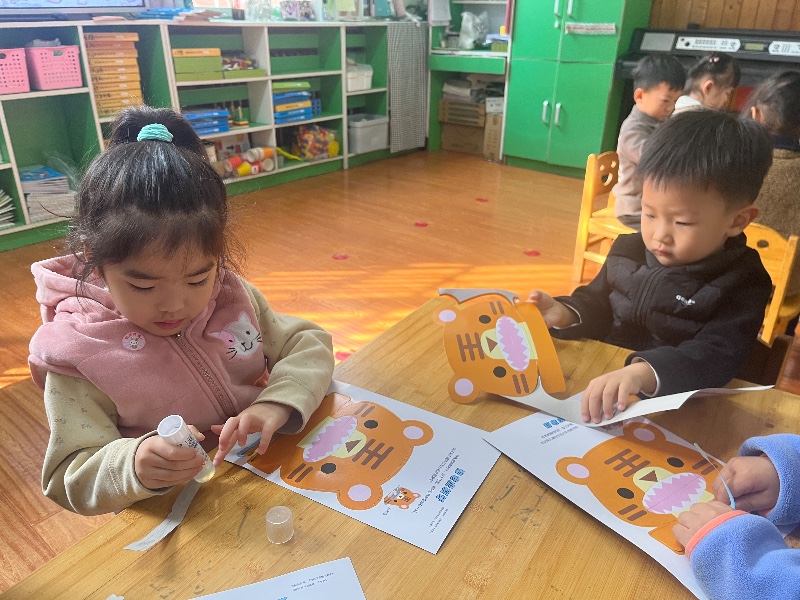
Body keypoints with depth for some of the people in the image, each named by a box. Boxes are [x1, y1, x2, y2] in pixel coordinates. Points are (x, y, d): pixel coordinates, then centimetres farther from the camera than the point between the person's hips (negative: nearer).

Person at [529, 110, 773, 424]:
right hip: (598, 380, 4)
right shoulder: (629, 250, 5)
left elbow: (718, 356, -24)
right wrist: (566, 315, -6)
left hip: (677, 408, -4)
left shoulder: (743, 284, -8)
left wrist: (645, 372, -43)